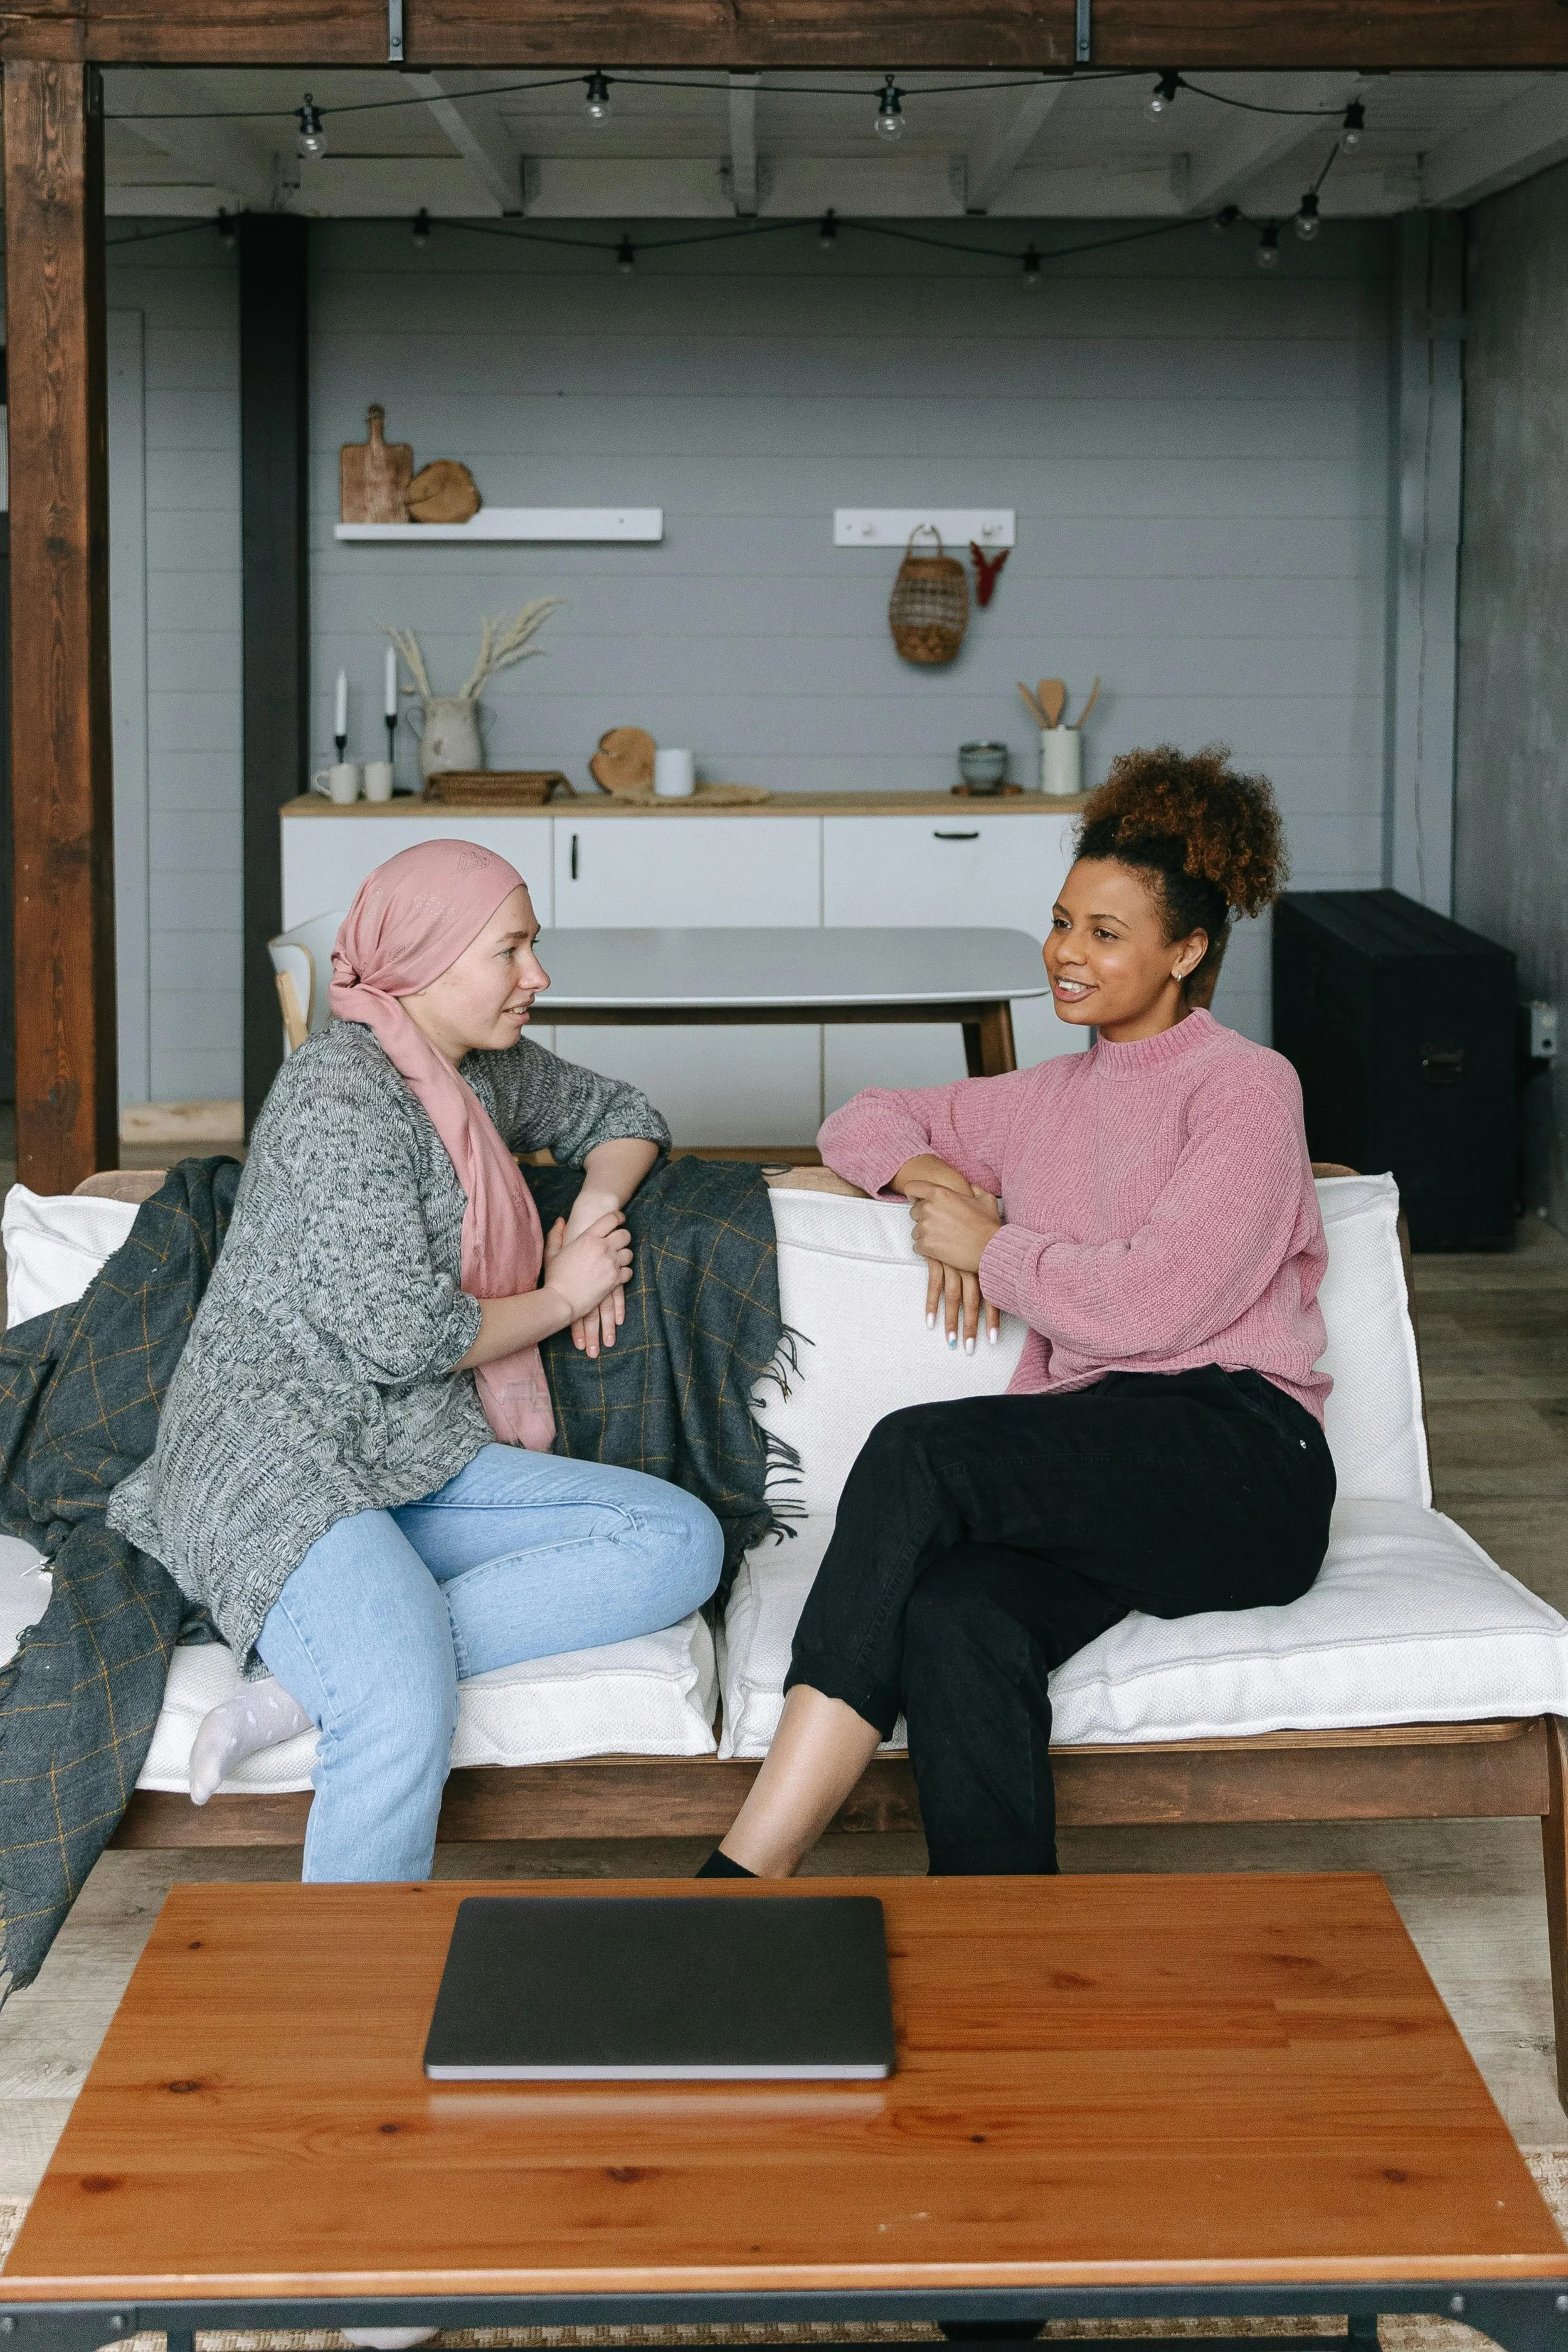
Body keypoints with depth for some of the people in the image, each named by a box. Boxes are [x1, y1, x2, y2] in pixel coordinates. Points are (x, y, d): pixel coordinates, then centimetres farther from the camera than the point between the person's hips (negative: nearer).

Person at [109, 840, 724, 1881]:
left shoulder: (487, 1068, 15)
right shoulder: (341, 1097, -12)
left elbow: (621, 1114, 34)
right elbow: (403, 1333, -18)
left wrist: (598, 1213, 12)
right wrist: (561, 1298, -1)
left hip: (423, 1463, 9)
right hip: (277, 1460, -9)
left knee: (682, 1541, -15)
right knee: (406, 1723, -37)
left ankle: (324, 1677, -21)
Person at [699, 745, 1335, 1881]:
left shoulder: (1246, 1086, 4)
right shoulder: (1050, 1098, 26)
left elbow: (1155, 1302, -9)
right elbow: (864, 1121, 37)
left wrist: (991, 1245, 4)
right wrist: (931, 1173, 15)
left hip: (1244, 1463, -5)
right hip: (1093, 1476, 5)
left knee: (920, 1449, -29)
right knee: (955, 1618, -32)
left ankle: (746, 1873, -33)